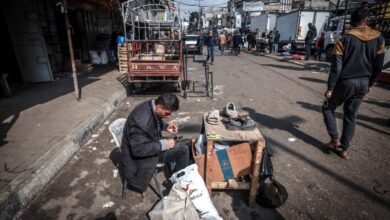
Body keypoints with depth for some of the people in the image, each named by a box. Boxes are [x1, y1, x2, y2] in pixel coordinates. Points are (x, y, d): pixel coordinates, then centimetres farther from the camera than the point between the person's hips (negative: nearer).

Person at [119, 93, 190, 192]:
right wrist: (164, 144, -28)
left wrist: (165, 126, -8)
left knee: (183, 149, 0)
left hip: (152, 145, 8)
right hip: (138, 156, -8)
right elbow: (138, 149, -32)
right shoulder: (141, 120, -36)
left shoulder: (152, 106, -11)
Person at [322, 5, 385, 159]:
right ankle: (344, 149, 18)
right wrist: (370, 83, 20)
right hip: (363, 83, 5)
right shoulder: (378, 39, 4)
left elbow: (336, 67, -15)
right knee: (351, 116, 13)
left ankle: (335, 139, 8)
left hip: (345, 82, -5)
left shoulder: (345, 39, -10)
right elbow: (378, 66, 8)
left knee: (328, 108, 15)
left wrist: (330, 88, -11)